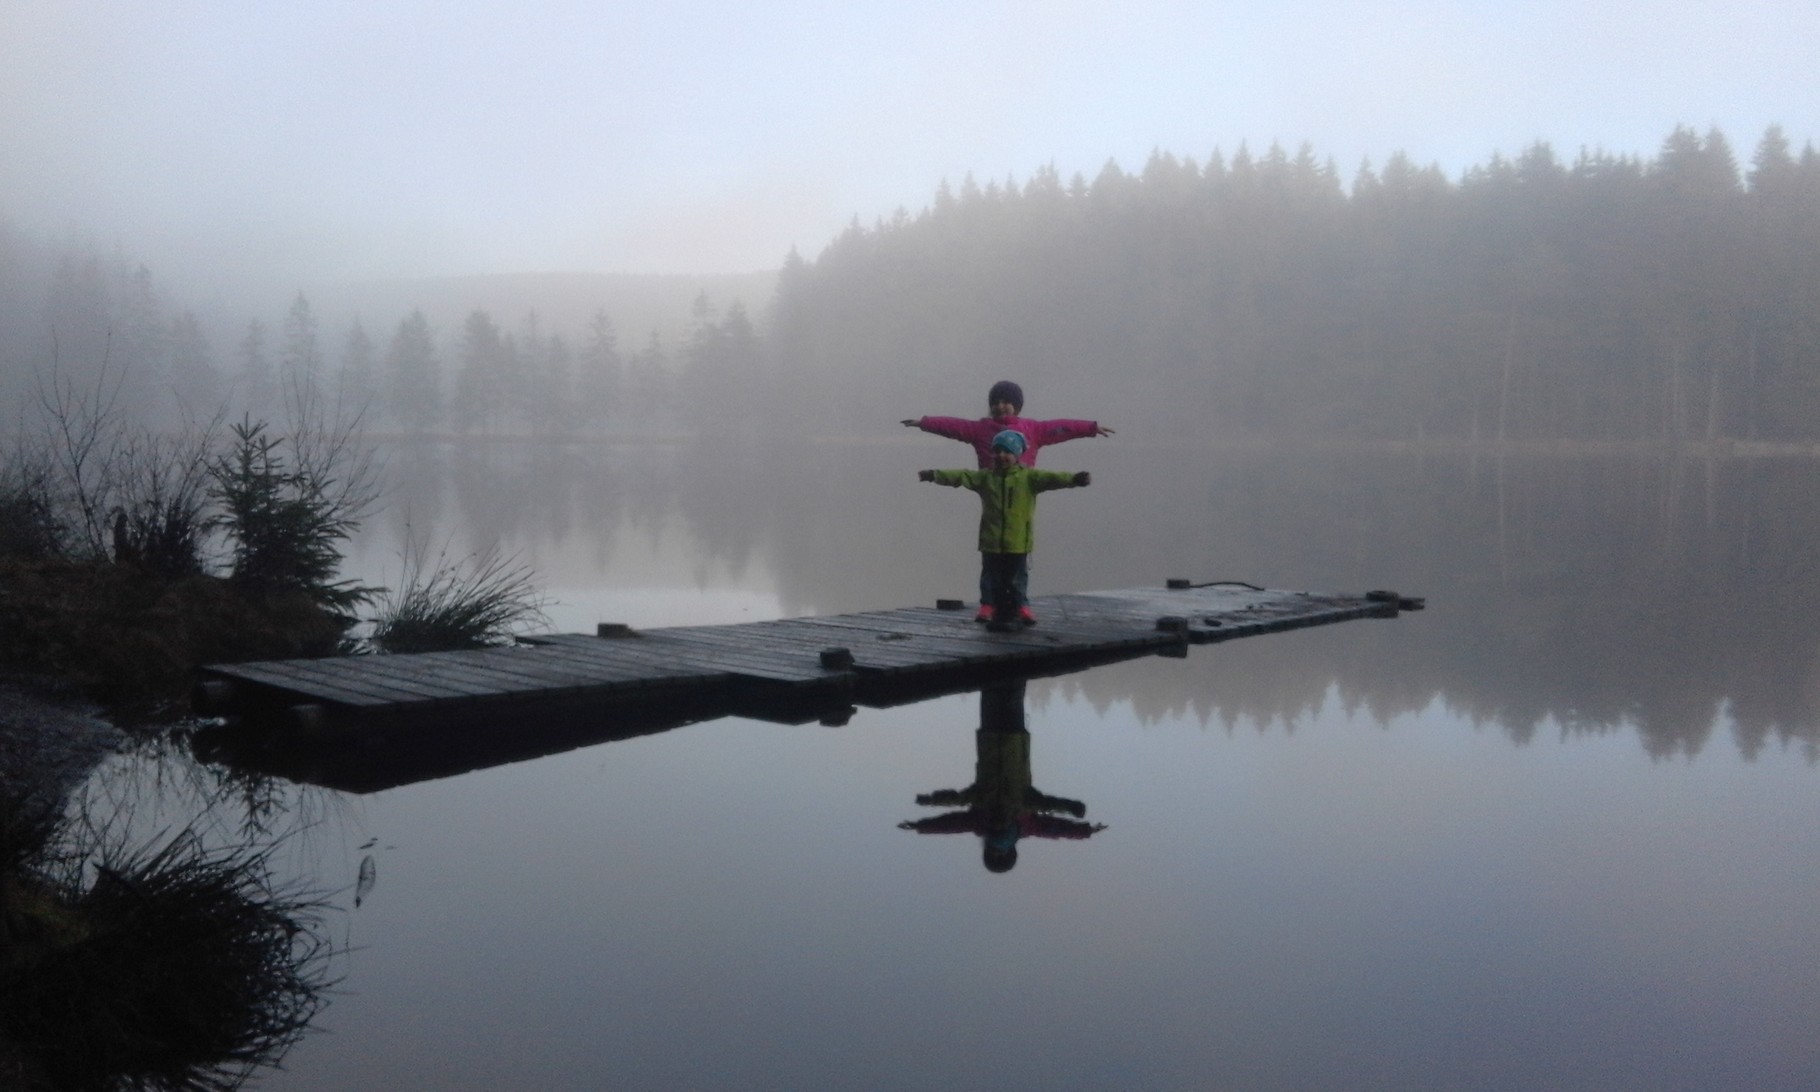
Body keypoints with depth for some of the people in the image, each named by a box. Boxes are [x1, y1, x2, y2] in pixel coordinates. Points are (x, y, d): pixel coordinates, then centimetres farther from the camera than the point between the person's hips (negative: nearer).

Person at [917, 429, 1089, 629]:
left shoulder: (1028, 477, -3)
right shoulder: (985, 477, 6)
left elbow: (1050, 478, -16)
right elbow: (961, 476, -1)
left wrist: (1073, 479, -34)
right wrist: (934, 475, -12)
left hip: (1018, 544, -3)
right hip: (991, 543, 3)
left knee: (1017, 583, 5)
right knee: (994, 583, 10)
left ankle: (1014, 614, 16)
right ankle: (998, 614, 20)